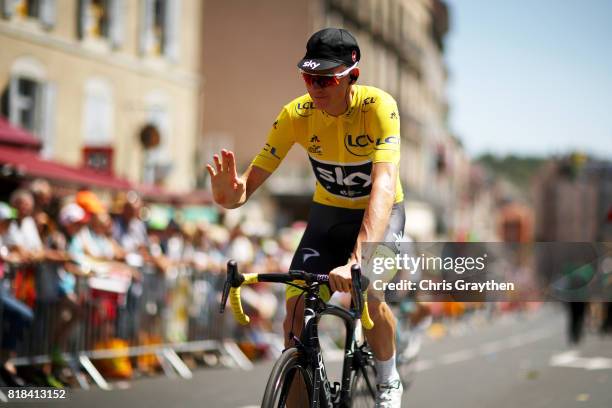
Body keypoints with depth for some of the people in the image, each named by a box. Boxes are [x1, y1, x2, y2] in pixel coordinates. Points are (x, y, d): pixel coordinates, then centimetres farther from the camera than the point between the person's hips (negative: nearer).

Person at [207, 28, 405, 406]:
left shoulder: (378, 107, -30)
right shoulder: (296, 114, -20)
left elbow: (384, 184, -42)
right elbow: (252, 179, -21)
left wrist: (357, 260, -55)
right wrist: (231, 195, -47)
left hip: (379, 213, -3)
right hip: (328, 213, 3)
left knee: (368, 294, -28)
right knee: (297, 304, -15)